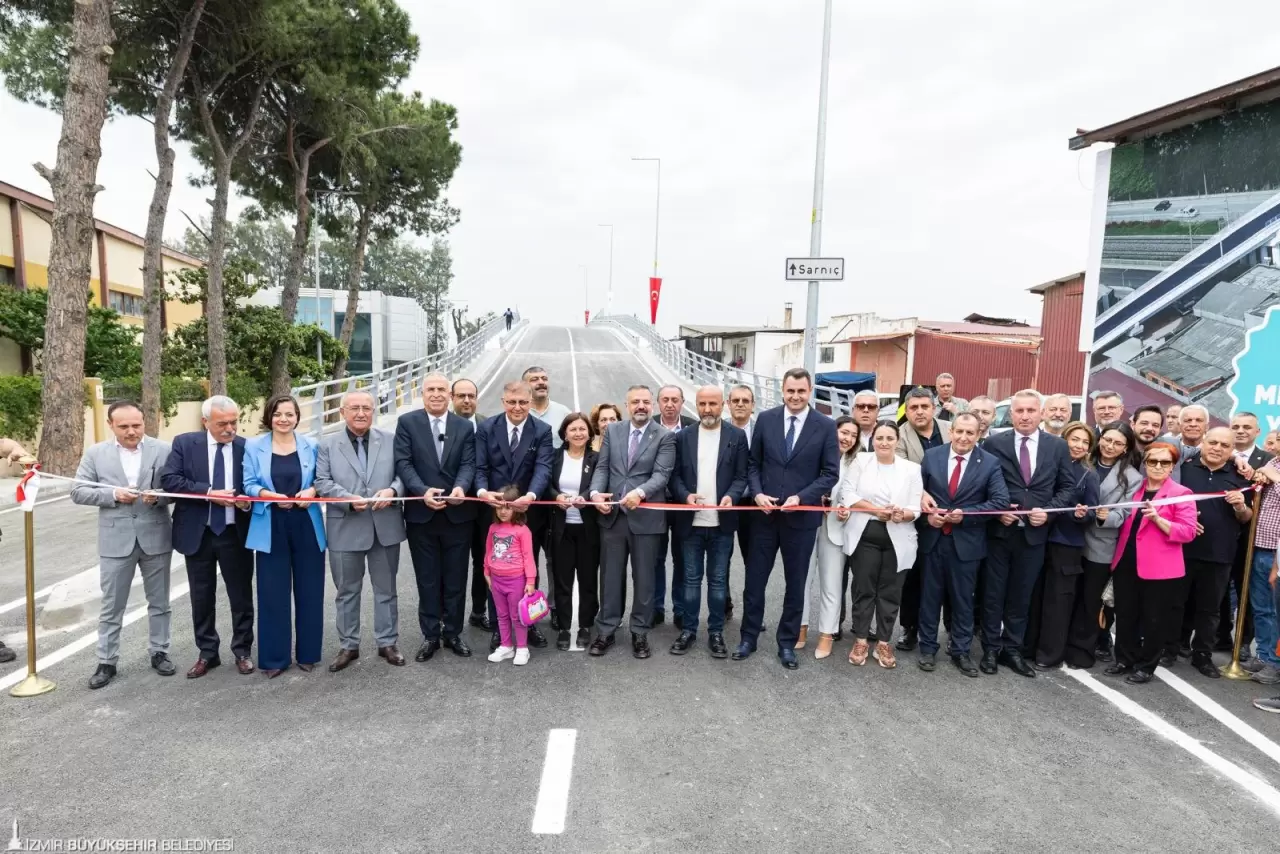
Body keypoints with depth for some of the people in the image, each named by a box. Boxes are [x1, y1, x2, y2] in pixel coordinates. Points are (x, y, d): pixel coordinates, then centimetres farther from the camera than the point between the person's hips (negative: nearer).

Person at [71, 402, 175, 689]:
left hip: (155, 537, 0)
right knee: (111, 606, 8)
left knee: (159, 602, 12)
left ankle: (159, 652, 26)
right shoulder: (95, 453, 2)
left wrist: (158, 496, -20)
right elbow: (77, 492, 1)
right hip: (116, 540, 0)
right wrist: (113, 494, -15)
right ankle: (106, 662, 21)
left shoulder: (163, 449, -1)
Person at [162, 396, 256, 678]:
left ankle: (242, 651, 25)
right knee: (202, 597, 12)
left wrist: (248, 501, -19)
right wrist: (209, 493, -21)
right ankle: (207, 653, 28)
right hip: (198, 533, 1)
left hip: (235, 533, 0)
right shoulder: (184, 443, -2)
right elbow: (169, 479, -12)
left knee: (241, 595, 9)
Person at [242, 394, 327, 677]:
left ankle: (308, 653, 21)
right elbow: (249, 485, -1)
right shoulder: (254, 446, 2)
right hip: (271, 528, -1)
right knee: (273, 592, 3)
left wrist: (311, 491, -14)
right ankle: (274, 657, 16)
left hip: (307, 526, 1)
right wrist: (270, 496, -18)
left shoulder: (311, 445, 4)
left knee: (309, 590, 7)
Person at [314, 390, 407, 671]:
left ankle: (388, 642, 25)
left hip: (385, 527, 1)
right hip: (345, 529, 0)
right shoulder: (328, 444, 2)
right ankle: (348, 646, 26)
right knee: (347, 591, 12)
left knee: (386, 588, 12)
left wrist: (392, 490, -18)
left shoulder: (391, 439, 3)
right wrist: (349, 499, -19)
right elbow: (322, 482, -4)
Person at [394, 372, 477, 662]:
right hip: (421, 514, -1)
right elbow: (403, 463, -7)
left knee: (456, 579, 11)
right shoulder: (407, 422, 0)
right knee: (427, 580, 11)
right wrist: (422, 491, -22)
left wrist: (461, 487, -24)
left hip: (457, 514, 1)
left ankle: (454, 632, 26)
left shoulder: (464, 426, 5)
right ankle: (430, 635, 25)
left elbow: (468, 464, -3)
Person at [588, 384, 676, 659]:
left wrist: (640, 492, -31)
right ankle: (605, 630, 24)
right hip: (612, 515, 3)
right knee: (610, 576, 11)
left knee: (644, 578, 9)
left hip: (646, 517, -2)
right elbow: (602, 467, 5)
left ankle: (640, 633, 23)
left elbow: (662, 474, -13)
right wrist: (596, 491, -13)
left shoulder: (664, 437, -3)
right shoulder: (612, 431, 8)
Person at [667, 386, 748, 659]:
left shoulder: (737, 436, 2)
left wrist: (731, 496, -18)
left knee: (718, 579, 9)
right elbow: (674, 475, 3)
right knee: (691, 579, 10)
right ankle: (688, 629, 22)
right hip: (691, 521, 1)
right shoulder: (683, 436, 5)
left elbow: (741, 476, 0)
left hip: (721, 521, -1)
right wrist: (685, 495, -14)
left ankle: (716, 632, 21)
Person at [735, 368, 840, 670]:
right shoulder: (765, 419, 0)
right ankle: (749, 637, 26)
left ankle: (787, 643, 27)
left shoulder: (826, 426, -5)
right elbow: (753, 463, 5)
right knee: (755, 579, 10)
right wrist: (757, 493, -11)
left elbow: (831, 473, -5)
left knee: (795, 583, 11)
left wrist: (801, 497, -17)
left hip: (802, 516, -1)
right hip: (765, 513, 1)